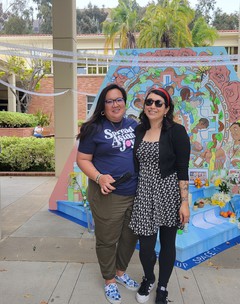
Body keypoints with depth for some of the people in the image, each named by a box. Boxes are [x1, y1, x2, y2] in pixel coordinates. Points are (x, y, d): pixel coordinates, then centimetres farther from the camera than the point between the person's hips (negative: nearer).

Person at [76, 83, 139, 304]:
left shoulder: (134, 126, 8)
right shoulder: (95, 129, -8)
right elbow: (82, 159, -7)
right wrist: (99, 177, -23)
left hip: (136, 194, 6)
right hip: (108, 196, -5)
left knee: (130, 237, 19)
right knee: (107, 240, 10)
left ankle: (121, 272, 44)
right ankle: (109, 280, 34)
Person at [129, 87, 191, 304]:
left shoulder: (176, 131, -9)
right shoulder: (139, 131, 4)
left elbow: (182, 170, -10)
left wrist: (185, 202, -11)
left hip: (169, 193, -2)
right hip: (144, 194, 3)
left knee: (167, 244, 12)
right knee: (145, 246, 5)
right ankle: (148, 279, 39)